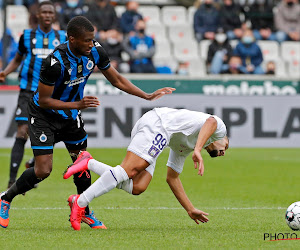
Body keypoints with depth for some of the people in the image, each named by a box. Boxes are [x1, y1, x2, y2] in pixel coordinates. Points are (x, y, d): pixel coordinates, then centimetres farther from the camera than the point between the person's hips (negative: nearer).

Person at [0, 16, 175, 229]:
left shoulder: (95, 52, -16)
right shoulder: (56, 61, -34)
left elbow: (117, 80, 1)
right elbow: (44, 100, -25)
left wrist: (148, 96, -4)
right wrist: (77, 104, -33)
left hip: (71, 115, 6)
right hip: (44, 115, -6)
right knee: (43, 170, -12)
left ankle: (84, 212, 29)